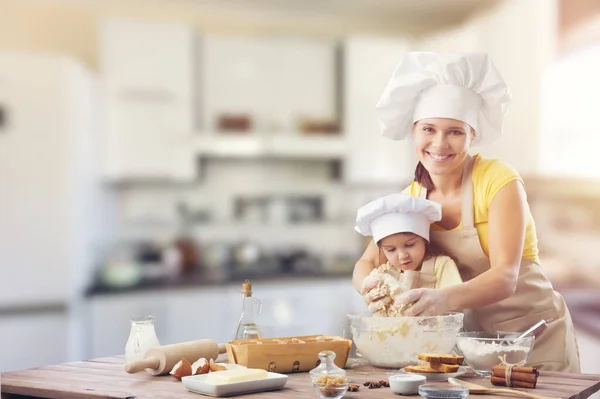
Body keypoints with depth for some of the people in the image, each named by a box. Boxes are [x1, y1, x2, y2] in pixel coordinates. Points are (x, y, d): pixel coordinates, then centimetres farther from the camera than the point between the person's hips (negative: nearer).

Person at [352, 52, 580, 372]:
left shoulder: (498, 180, -19)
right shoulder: (411, 198, -3)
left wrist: (445, 298, -46)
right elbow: (367, 262, -3)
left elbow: (505, 277, -28)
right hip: (471, 338, 4)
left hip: (535, 336, -4)